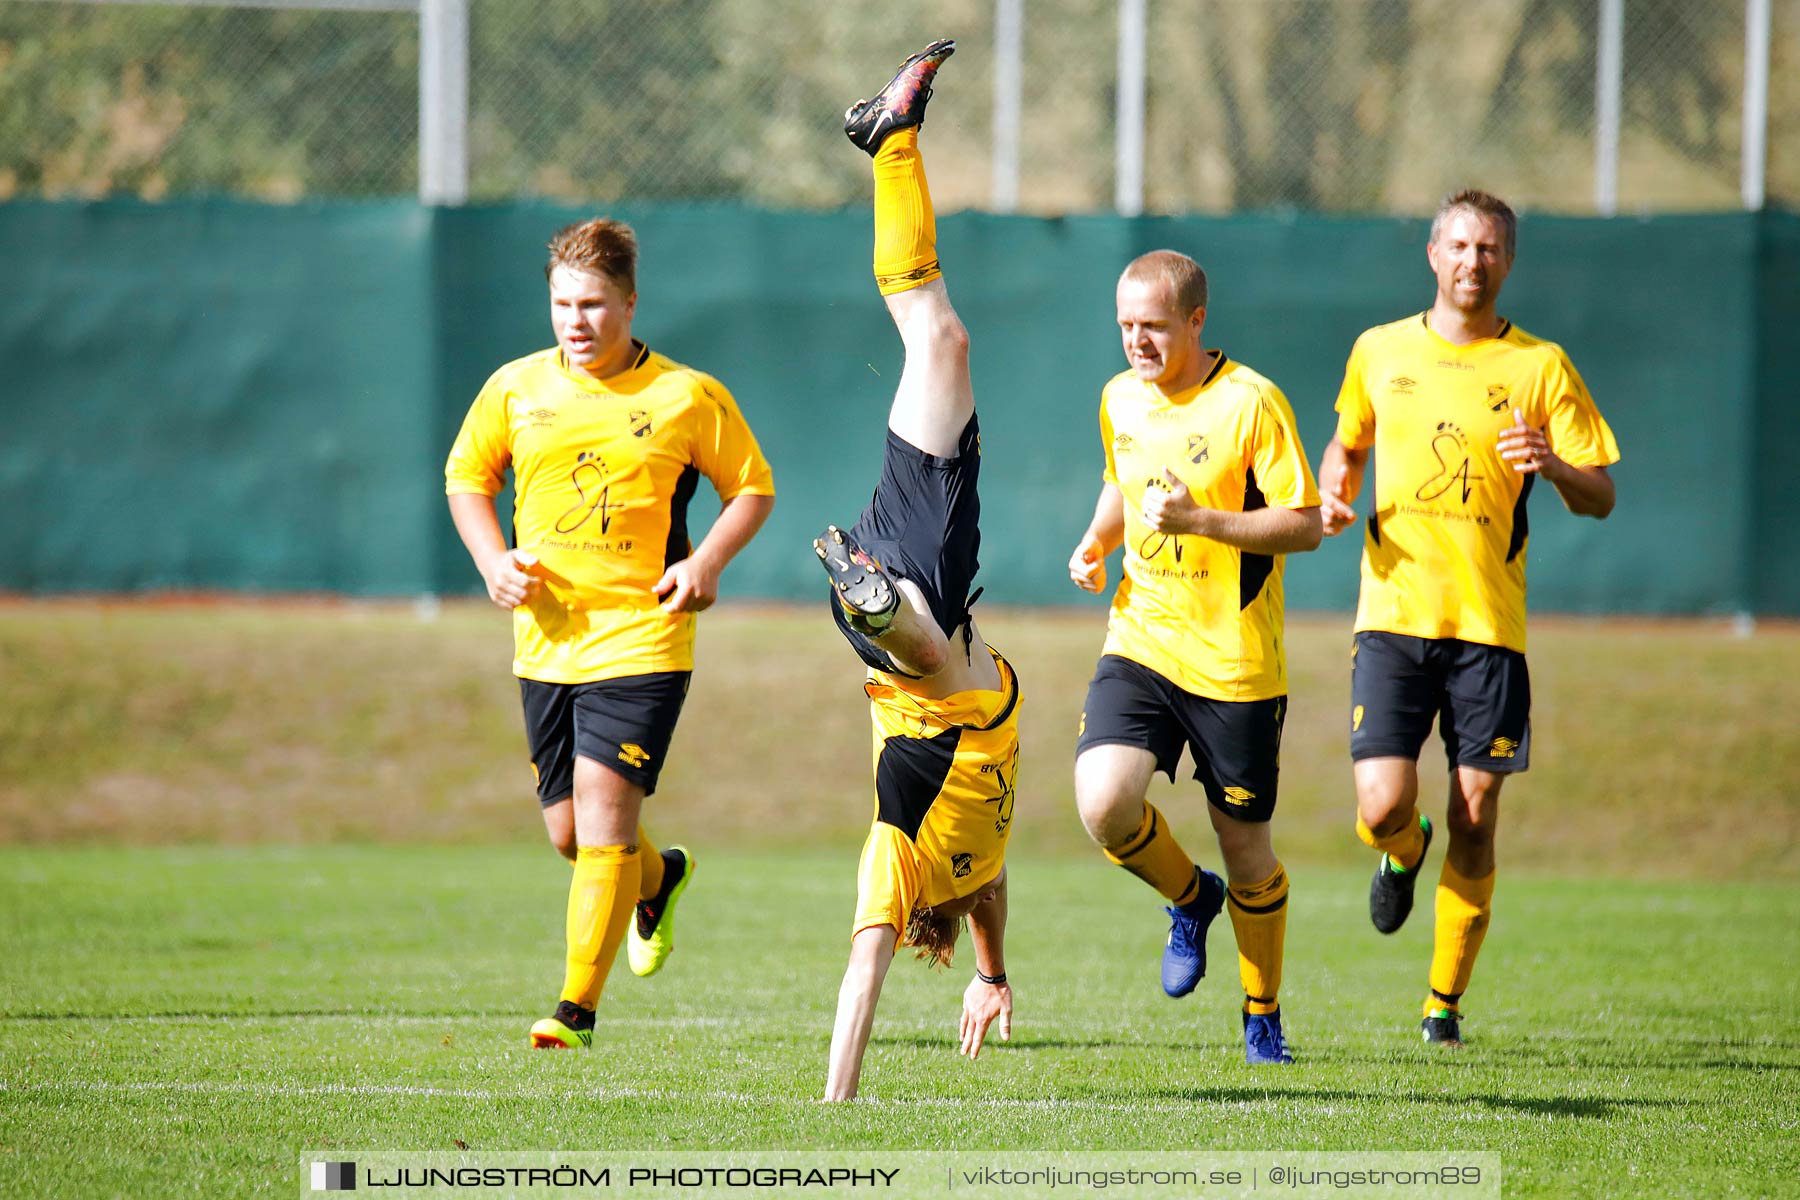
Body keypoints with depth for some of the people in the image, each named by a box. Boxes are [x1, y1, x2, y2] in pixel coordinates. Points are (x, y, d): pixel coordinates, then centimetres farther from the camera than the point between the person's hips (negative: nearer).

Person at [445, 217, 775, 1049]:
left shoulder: (689, 398, -3)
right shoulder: (515, 388, 4)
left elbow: (754, 487, 7)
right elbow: (466, 475, 18)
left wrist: (708, 560, -10)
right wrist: (492, 560, 1)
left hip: (641, 636, -4)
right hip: (546, 638, 4)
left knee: (603, 813, -14)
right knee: (568, 831, 10)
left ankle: (578, 1007, -8)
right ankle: (659, 880, 44)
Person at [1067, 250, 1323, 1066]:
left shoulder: (1252, 403, -12)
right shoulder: (1121, 399, 6)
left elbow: (1305, 525, -13)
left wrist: (1201, 520, -24)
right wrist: (1095, 545, 5)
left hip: (1235, 662, -4)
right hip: (1139, 641, 4)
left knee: (1245, 845, 5)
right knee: (1103, 805, -18)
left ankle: (1263, 1019, 25)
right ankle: (1189, 899, 14)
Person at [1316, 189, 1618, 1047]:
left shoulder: (1540, 367, 2)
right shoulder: (1380, 352, 8)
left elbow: (1601, 497, 2)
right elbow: (1347, 445, 27)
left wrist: (1552, 467, -19)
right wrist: (1334, 492, 5)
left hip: (1490, 623, -1)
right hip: (1393, 613, 1)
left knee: (1474, 819, -2)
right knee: (1383, 806, -11)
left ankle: (1445, 1001, 12)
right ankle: (1403, 852, 28)